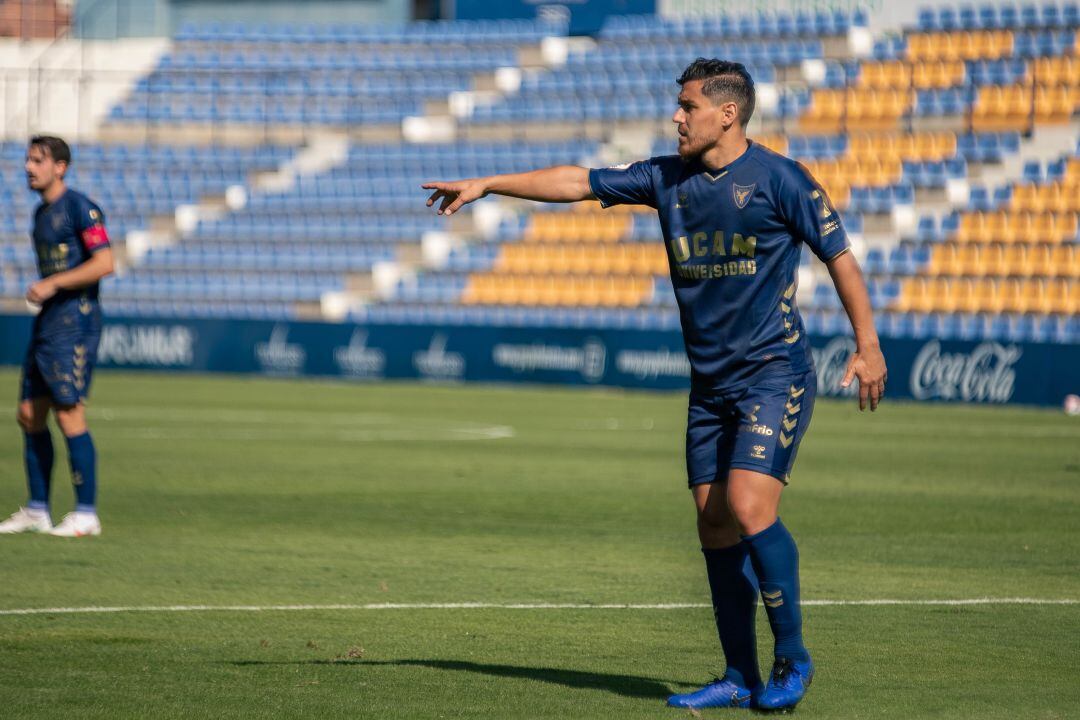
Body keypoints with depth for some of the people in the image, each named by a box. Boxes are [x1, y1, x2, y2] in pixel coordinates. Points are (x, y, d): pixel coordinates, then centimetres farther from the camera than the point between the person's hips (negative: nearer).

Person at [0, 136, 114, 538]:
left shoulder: (79, 208, -10)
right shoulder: (41, 213, 17)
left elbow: (104, 263, -18)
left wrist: (52, 284, -19)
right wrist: (40, 293, 15)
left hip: (75, 319, -9)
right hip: (47, 322, 9)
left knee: (69, 414, -11)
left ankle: (86, 514, -6)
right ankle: (37, 512, 14)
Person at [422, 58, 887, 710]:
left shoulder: (779, 178, -8)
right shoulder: (668, 179, 9)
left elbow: (840, 255, -5)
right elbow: (579, 182, 14)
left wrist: (868, 345, -9)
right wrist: (487, 185, 11)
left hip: (775, 376, -7)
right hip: (711, 386, 7)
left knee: (749, 508, -19)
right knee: (714, 523, 4)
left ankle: (793, 660, -6)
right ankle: (740, 679, 11)